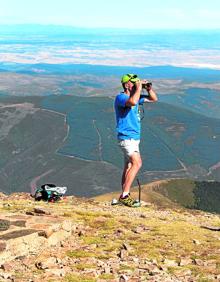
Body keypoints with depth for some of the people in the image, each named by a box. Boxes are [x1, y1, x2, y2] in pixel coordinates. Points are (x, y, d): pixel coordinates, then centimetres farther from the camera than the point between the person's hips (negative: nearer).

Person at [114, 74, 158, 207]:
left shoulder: (135, 96, 14)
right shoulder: (120, 97, -13)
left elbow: (154, 99, 22)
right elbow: (133, 102, -36)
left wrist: (149, 88, 5)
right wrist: (139, 88, -22)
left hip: (134, 137, 9)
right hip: (126, 137, -9)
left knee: (129, 166, 10)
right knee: (137, 163, -20)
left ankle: (124, 196, 15)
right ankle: (125, 195, -19)